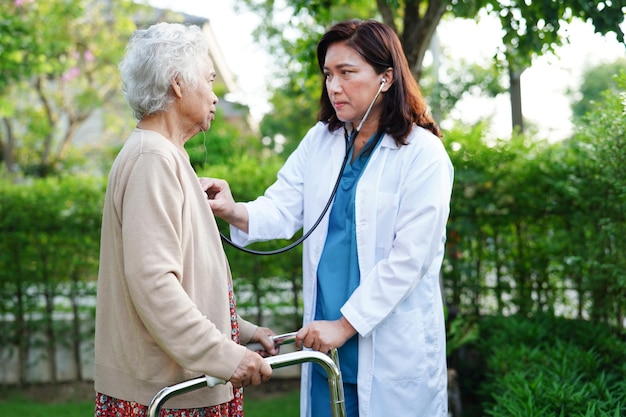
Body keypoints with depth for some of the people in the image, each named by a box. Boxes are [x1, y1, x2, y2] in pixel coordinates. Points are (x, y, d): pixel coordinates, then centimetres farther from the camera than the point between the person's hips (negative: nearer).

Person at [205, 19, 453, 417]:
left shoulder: (423, 155, -11)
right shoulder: (320, 141, 8)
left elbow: (408, 259, -14)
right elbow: (282, 209, -2)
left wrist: (345, 324, -15)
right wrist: (234, 211, -23)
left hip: (393, 341, -5)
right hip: (326, 335, 5)